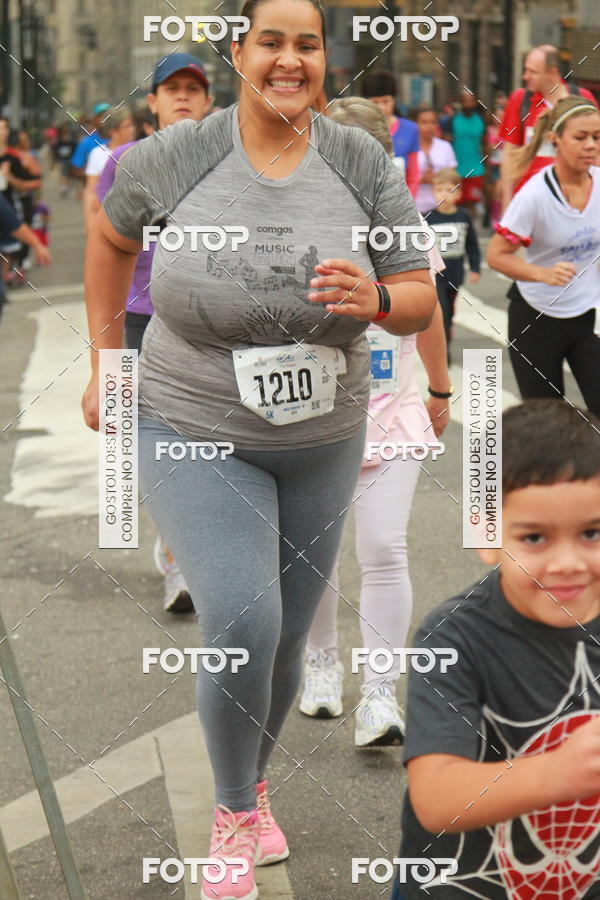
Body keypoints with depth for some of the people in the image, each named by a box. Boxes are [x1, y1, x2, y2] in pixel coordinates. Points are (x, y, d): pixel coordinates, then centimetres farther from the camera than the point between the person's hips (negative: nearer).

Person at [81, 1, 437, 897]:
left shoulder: (363, 164, -9)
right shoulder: (175, 156, -13)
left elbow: (421, 301, -5)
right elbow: (111, 236, 7)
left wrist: (376, 299, -28)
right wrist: (105, 362, 10)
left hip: (322, 442, 3)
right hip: (196, 434, -3)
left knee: (287, 637, 14)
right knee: (242, 623, -20)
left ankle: (254, 788, 42)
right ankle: (233, 817, 5)